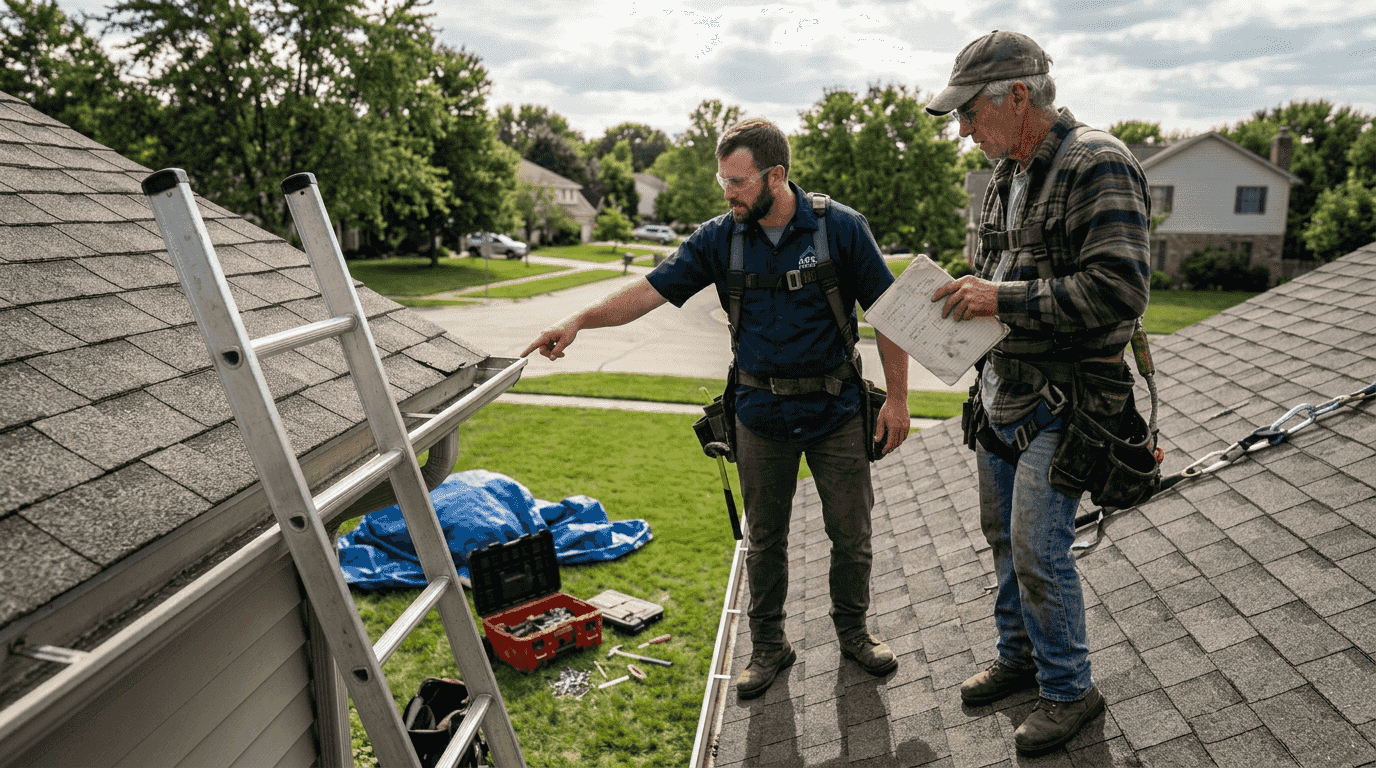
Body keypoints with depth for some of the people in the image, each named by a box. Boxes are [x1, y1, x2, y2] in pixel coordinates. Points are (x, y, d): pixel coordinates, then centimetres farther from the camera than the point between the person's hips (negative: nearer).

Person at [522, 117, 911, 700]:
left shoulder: (840, 228, -9)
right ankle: (768, 645, 31)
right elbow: (651, 290, -6)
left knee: (851, 532, 10)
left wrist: (897, 397, -7)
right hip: (762, 415, 2)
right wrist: (581, 320, -19)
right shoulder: (719, 238, -3)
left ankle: (853, 631, 35)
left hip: (836, 410, -1)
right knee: (764, 538, 12)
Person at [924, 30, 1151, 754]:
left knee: (1038, 552, -4)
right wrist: (970, 294, 1)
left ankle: (1069, 690, 18)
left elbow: (1120, 289, -26)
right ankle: (1020, 657, 36)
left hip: (1061, 402, -8)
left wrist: (1004, 299, -25)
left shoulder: (1098, 165, -17)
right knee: (1004, 536, 17)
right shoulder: (1006, 174, 11)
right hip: (1003, 389, 9)